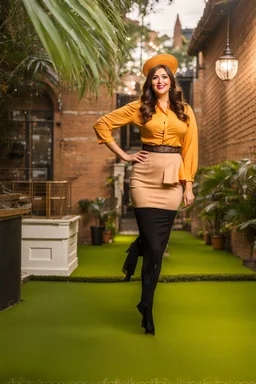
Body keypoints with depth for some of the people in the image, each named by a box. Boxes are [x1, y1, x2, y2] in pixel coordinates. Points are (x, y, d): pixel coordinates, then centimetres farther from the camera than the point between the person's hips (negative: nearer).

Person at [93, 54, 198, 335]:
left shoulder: (185, 111, 12)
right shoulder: (139, 108, 5)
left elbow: (190, 148, 9)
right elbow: (102, 124, 7)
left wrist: (188, 185, 3)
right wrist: (123, 155, 2)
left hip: (172, 179, 2)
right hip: (145, 177, -2)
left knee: (157, 247, 5)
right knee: (153, 247, -6)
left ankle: (146, 303, 21)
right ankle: (148, 309, 8)